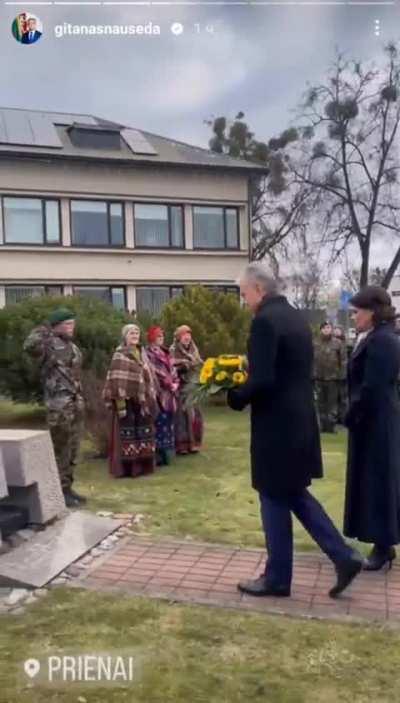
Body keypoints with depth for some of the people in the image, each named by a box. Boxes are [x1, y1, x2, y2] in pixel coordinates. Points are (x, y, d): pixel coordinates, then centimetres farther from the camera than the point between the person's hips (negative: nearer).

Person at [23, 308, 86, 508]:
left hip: (76, 404, 8)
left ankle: (67, 488, 24)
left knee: (72, 451, 14)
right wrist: (42, 330, -20)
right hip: (59, 406, -8)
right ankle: (59, 492, 6)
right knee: (60, 451, -3)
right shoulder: (49, 344, -8)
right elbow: (30, 346, -32)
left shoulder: (72, 346, 18)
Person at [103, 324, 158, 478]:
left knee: (143, 433, 11)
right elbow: (116, 381, -15)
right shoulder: (120, 355, -8)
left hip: (142, 399, 7)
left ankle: (142, 464, 21)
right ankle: (125, 467, 5)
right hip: (127, 399, -7)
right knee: (127, 434, -4)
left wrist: (151, 398, 13)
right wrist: (120, 403, -21)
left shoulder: (142, 353, 14)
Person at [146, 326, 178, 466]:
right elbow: (155, 372, -15)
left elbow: (171, 368, 17)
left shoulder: (165, 352, 19)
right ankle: (158, 455, -5)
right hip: (158, 392, -8)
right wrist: (169, 384, -12)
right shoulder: (149, 353, -7)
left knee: (168, 422, 9)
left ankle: (165, 454, 16)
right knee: (160, 422, -9)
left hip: (169, 393, 8)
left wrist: (175, 383, 0)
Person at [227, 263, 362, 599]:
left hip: (277, 425, -9)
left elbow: (261, 380, -26)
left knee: (275, 500, 6)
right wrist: (245, 390, 15)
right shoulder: (296, 317, 12)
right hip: (299, 420, 9)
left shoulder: (265, 320, -18)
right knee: (295, 494, 20)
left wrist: (235, 397, -8)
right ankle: (344, 556, 19)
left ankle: (277, 578, 22)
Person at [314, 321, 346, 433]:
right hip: (319, 377, 3)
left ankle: (331, 424, 9)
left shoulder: (337, 343, -2)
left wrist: (342, 376, -8)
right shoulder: (316, 344, 4)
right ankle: (323, 424, 18)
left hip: (333, 377, -2)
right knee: (321, 402, 9)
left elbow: (343, 360, -3)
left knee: (332, 402, 2)